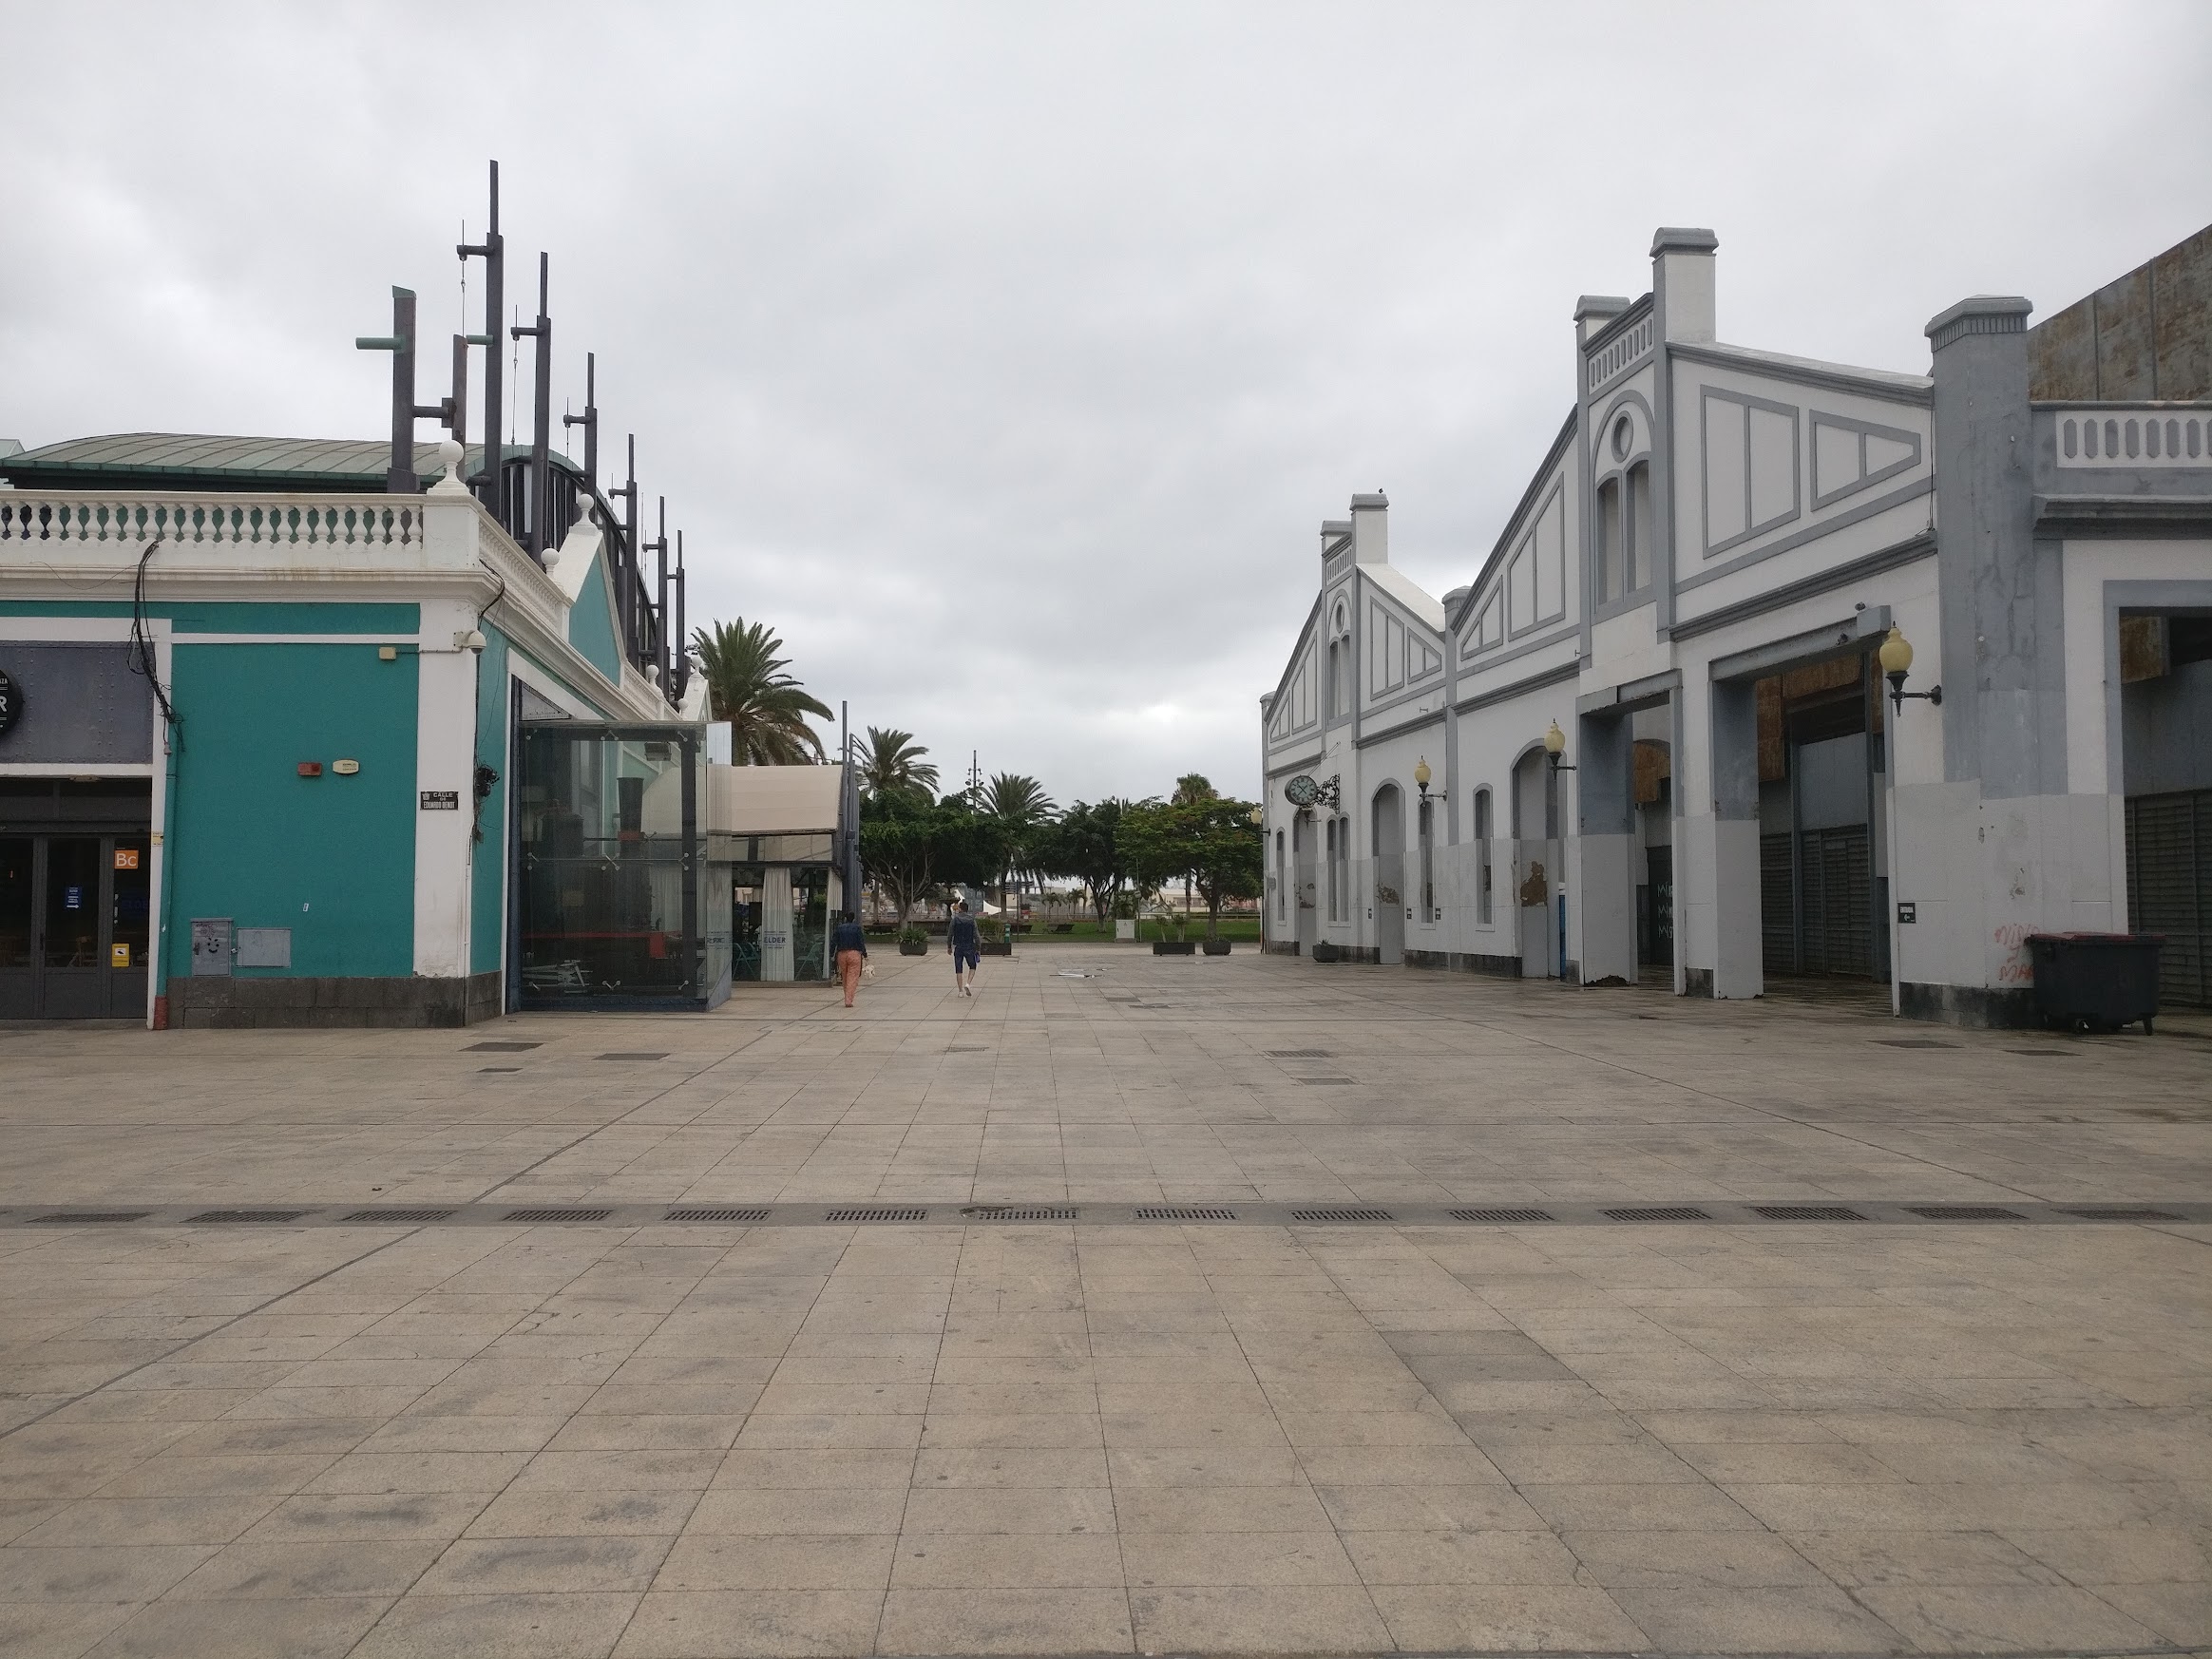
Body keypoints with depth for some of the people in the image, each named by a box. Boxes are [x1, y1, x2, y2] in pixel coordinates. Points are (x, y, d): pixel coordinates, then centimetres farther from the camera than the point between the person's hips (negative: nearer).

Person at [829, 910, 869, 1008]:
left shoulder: (839, 928, 5)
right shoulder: (857, 928, -2)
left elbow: (833, 942, 5)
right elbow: (861, 943, -3)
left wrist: (831, 955, 11)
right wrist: (865, 955, 2)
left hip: (841, 954, 3)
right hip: (854, 954, -3)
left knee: (845, 978, 15)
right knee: (853, 978, -4)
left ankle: (848, 999, 22)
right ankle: (848, 1000, -13)